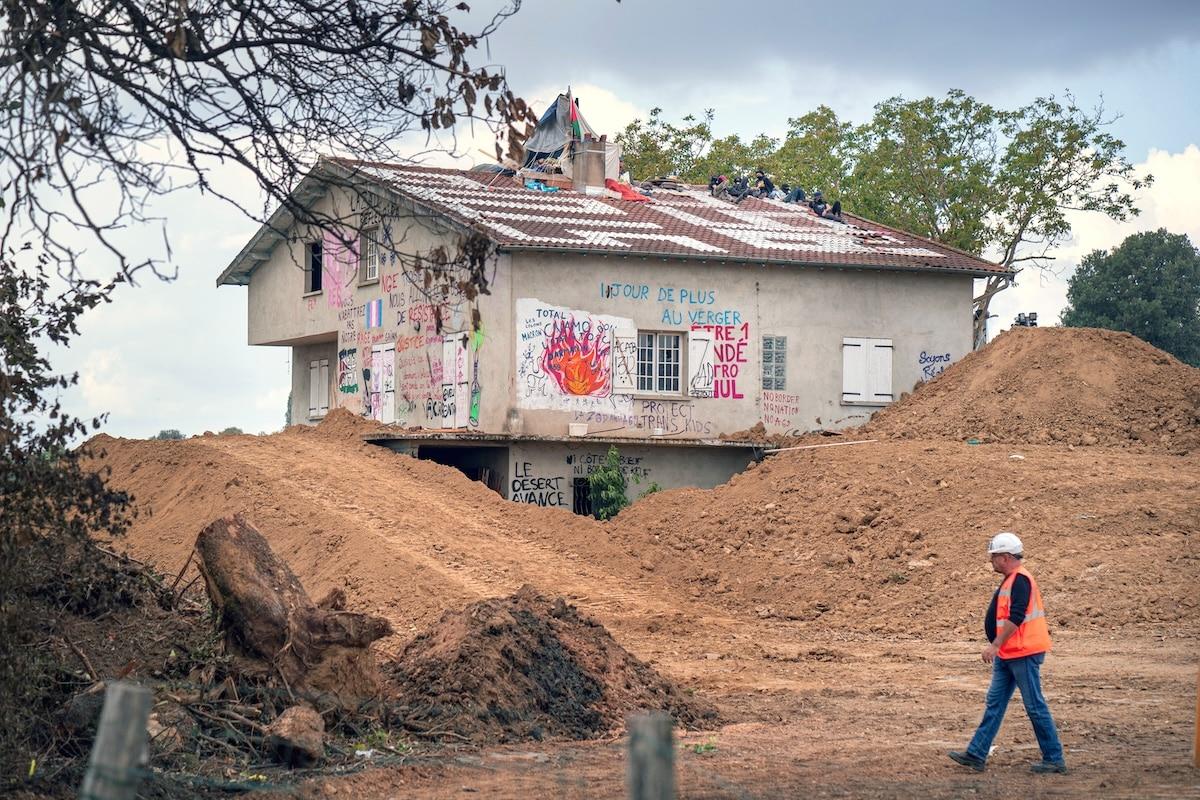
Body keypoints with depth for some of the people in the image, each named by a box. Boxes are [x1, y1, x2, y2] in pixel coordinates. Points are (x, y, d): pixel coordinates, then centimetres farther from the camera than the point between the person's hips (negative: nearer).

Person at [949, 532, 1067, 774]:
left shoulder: (1020, 580, -17)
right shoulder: (1011, 580, 15)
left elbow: (1015, 618, -25)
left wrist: (995, 645, -24)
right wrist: (998, 647, 24)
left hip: (1023, 654, -11)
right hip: (1007, 655, 11)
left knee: (1035, 706, -4)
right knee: (995, 703, 9)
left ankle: (1054, 759, 4)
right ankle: (976, 754, 10)